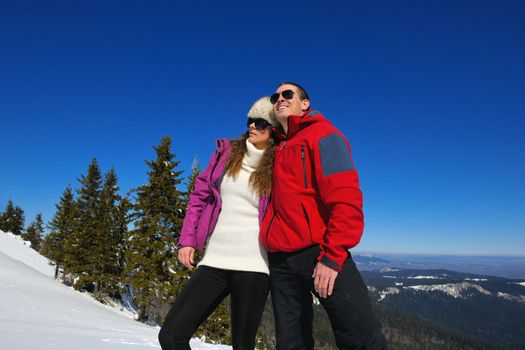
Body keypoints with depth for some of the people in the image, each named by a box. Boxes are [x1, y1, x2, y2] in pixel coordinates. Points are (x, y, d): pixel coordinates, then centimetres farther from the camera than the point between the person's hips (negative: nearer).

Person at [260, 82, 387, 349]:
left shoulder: (321, 134, 0)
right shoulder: (277, 150, 21)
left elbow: (346, 199, -12)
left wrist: (332, 255, -17)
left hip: (319, 252, -6)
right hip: (279, 258, 7)